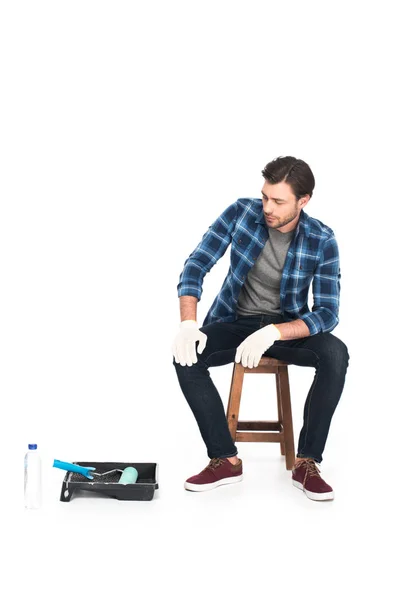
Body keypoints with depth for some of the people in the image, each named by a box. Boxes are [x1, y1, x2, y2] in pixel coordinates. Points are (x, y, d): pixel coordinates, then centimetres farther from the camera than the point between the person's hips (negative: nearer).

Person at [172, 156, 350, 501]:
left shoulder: (322, 241, -16)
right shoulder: (241, 212, -13)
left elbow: (328, 313, -19)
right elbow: (196, 265, -13)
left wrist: (273, 333, -35)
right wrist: (188, 323, -29)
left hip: (288, 326, -1)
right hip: (235, 321, 1)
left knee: (336, 354, -32)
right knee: (185, 357, -28)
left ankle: (307, 463, -20)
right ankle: (225, 460, -17)